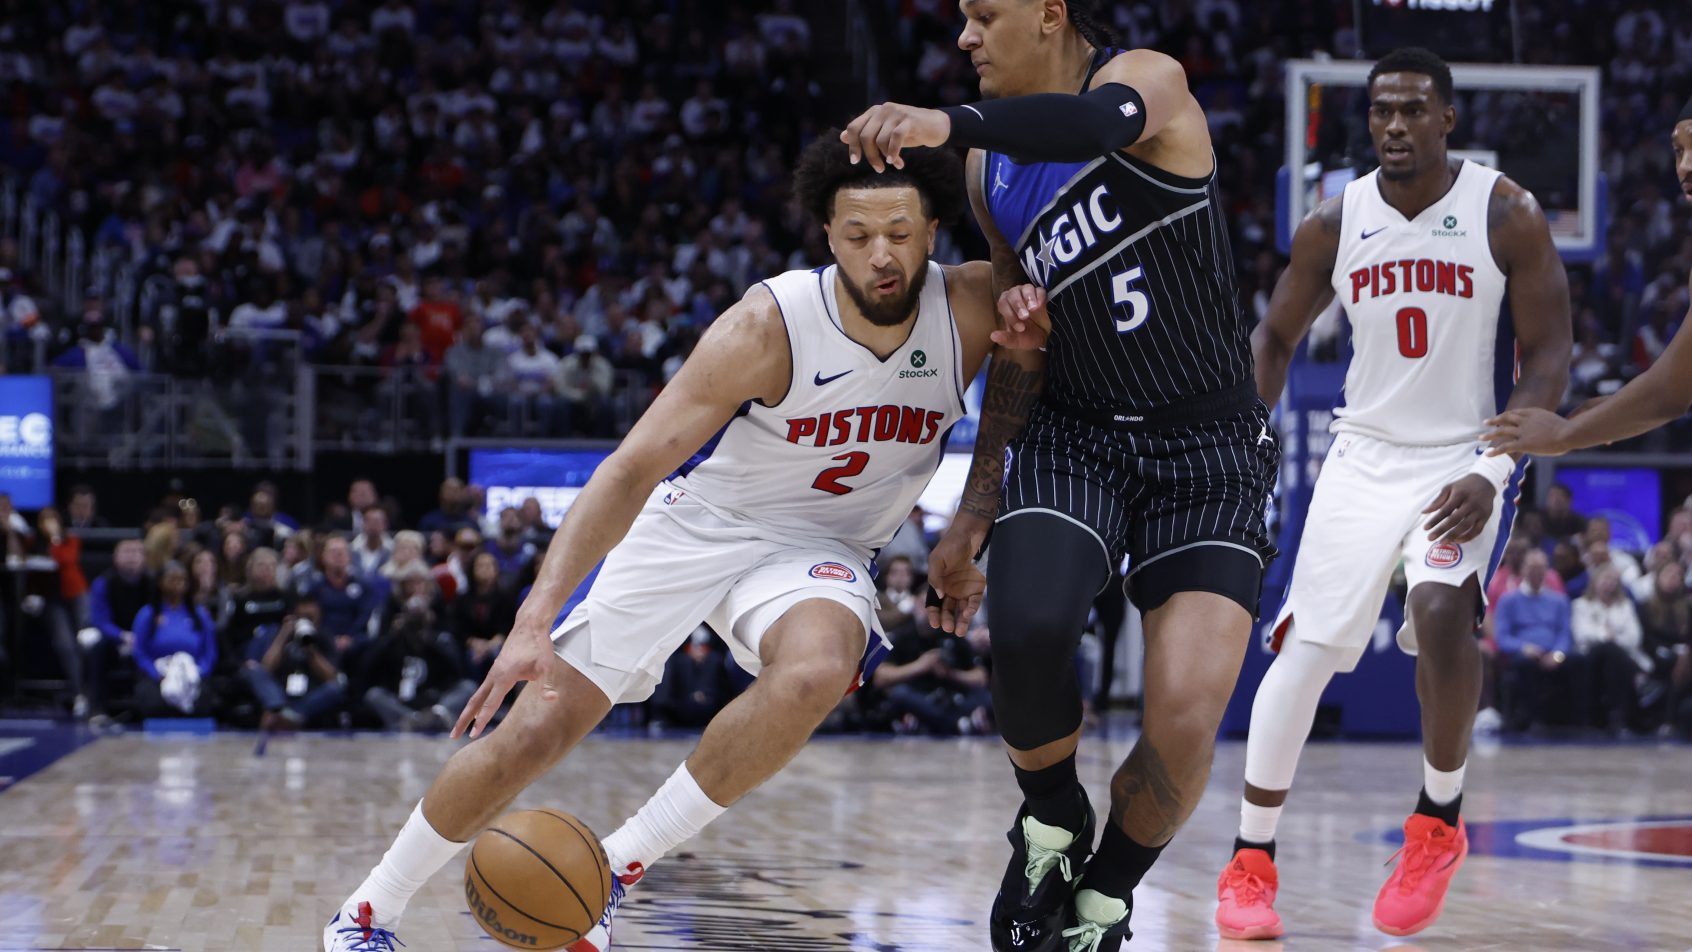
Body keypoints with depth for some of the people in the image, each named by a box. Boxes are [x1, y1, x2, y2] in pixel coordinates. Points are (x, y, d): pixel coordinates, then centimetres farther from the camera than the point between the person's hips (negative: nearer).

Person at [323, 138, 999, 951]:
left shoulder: (970, 311, -19)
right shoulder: (769, 326, -26)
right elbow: (631, 468, -28)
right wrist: (534, 619, -38)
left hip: (816, 546, 2)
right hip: (689, 523, -2)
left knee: (816, 670, -34)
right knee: (535, 727, -5)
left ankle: (621, 864, -18)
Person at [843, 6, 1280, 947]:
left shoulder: (1151, 80, -9)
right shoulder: (991, 170, 9)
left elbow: (1096, 124, -37)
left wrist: (950, 122, -54)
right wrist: (975, 514, 13)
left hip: (1208, 449, -4)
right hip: (1074, 435, 4)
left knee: (1185, 723, -17)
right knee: (1028, 624, -27)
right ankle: (1052, 825, 2)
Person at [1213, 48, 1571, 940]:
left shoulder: (1507, 215, -11)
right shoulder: (1334, 224, -2)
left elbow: (1548, 356, -9)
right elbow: (1276, 336, 13)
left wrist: (1495, 474, -20)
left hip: (1465, 461, -3)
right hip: (1364, 456, 3)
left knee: (1442, 614, -27)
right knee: (1303, 649, -4)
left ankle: (1438, 823, -4)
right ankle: (1251, 861, 10)